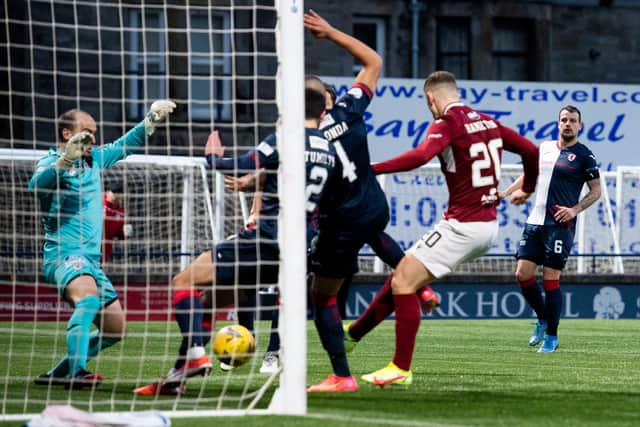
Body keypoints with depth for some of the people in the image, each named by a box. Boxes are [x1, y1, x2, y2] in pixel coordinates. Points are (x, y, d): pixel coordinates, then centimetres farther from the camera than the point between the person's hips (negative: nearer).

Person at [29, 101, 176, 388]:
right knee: (88, 296, -38)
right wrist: (65, 160, -45)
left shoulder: (95, 158, 15)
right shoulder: (52, 162, -7)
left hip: (90, 260, 9)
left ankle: (59, 373, 19)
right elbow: (37, 184, -30)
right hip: (63, 254, -9)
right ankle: (76, 373, -47)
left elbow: (126, 144, 32)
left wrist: (152, 120, 21)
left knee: (115, 328, 9)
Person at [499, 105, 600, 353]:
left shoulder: (583, 156, -2)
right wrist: (504, 193, 18)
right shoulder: (544, 148, 13)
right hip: (535, 221, 5)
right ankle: (543, 319, 20)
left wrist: (575, 210, -12)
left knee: (550, 279, -7)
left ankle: (551, 336, 3)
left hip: (560, 225, -5)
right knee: (523, 273, -2)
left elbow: (596, 191, 1)